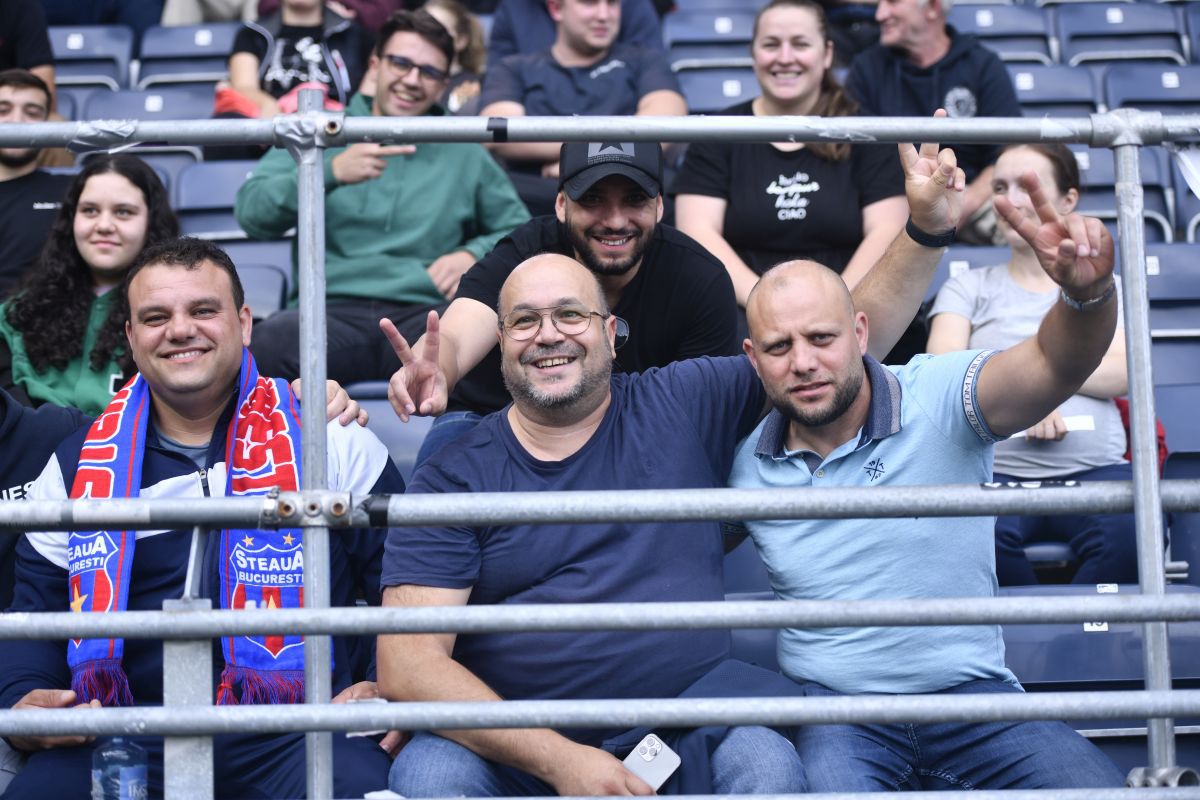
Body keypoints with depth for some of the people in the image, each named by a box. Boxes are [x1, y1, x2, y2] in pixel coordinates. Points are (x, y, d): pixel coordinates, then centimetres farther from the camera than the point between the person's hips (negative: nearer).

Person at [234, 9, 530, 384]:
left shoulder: (466, 154, 22)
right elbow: (251, 214, 3)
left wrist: (472, 254, 5)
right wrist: (331, 171, -12)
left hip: (424, 316, 1)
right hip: (329, 314, -1)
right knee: (279, 336, -39)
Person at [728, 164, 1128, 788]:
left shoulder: (938, 399, -5)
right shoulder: (744, 466, 5)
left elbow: (1053, 364, -23)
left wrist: (1087, 290, -43)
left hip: (971, 696, 0)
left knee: (1099, 787, -23)